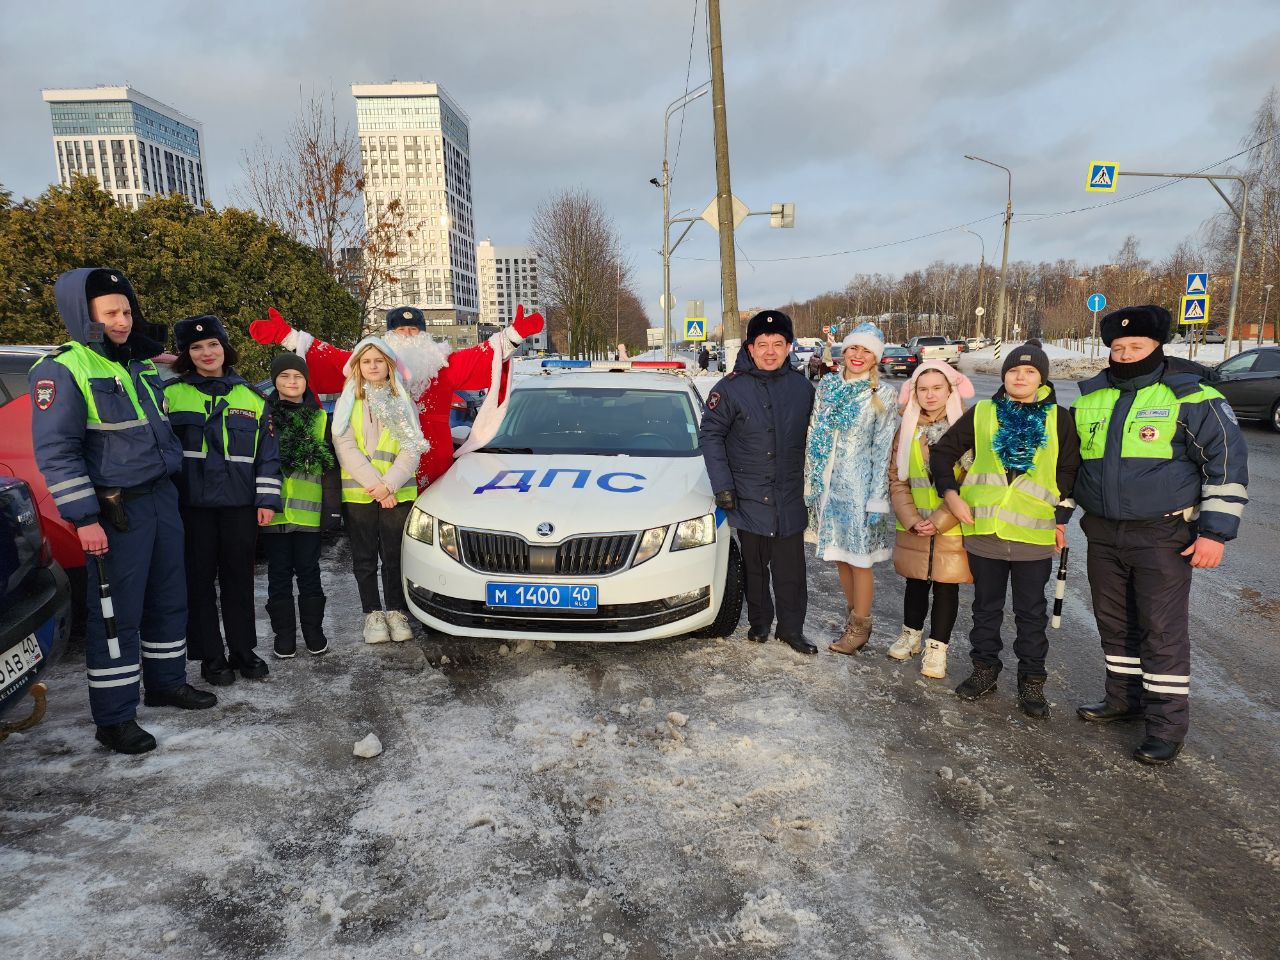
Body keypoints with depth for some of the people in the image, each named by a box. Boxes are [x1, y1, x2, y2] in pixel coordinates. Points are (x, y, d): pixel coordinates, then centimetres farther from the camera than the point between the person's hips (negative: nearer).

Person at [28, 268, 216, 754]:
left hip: (162, 497, 7)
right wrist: (84, 518, -18)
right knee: (117, 613, -1)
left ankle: (167, 682, 31)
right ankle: (114, 718, 10)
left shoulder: (142, 363, 12)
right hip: (116, 510, -7)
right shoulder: (62, 370, -11)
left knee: (169, 599, 15)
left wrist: (170, 486, 23)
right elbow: (55, 452, -15)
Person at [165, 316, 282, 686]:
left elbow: (267, 452, 8)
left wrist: (267, 499, 1)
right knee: (199, 581, 5)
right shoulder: (171, 393, 4)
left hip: (240, 503, 1)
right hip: (191, 504, -1)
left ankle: (243, 651, 21)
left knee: (240, 579, 9)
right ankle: (210, 657, 17)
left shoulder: (251, 396, 9)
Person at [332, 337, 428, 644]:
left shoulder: (403, 401, 8)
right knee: (365, 558, 7)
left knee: (395, 556, 5)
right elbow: (345, 447, -4)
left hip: (399, 492, 0)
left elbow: (412, 448, 0)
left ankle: (396, 611, 16)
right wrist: (375, 485, -15)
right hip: (357, 493, 0)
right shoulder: (348, 402, 6)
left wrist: (389, 484, -14)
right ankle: (372, 613, 17)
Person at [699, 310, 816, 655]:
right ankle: (759, 622, 28)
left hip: (789, 497, 2)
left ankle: (791, 629, 19)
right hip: (748, 498, -2)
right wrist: (722, 485, -10)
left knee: (791, 568, 5)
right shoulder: (731, 387, -7)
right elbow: (710, 435, -5)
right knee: (754, 565, 10)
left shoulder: (802, 386, 4)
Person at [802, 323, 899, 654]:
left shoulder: (882, 395, -5)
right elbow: (813, 434, 10)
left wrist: (877, 499, -12)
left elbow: (883, 450, -7)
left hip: (859, 486, -4)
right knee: (839, 554, 14)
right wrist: (811, 483, 8)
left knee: (859, 557, 2)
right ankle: (852, 613, 31)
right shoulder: (826, 385, 7)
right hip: (828, 484, 5)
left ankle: (860, 626, 18)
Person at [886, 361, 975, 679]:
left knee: (946, 587, 6)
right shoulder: (907, 428, 4)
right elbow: (896, 478, 4)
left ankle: (937, 647, 20)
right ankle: (911, 635, 35)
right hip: (914, 527, 3)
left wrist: (940, 520, -15)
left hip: (952, 528, -3)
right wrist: (912, 519, -9)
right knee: (916, 583, 15)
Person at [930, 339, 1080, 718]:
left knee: (1031, 614, 10)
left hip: (1035, 534, -1)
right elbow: (943, 452, 7)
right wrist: (951, 494, -3)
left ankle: (1032, 680, 23)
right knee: (986, 608, 14)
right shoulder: (981, 413, 3)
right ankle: (985, 668, 29)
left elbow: (1070, 471, 5)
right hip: (983, 530, 1)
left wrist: (1061, 518, 0)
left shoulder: (1059, 419, 2)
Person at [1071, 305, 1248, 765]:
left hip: (1163, 536, -5)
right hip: (1102, 533, 6)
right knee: (1114, 621, 15)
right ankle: (1125, 698, 32)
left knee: (1162, 628, -1)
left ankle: (1167, 722, 12)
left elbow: (1228, 461, -8)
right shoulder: (1089, 398, 8)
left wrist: (1215, 531, -13)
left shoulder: (1191, 396, -8)